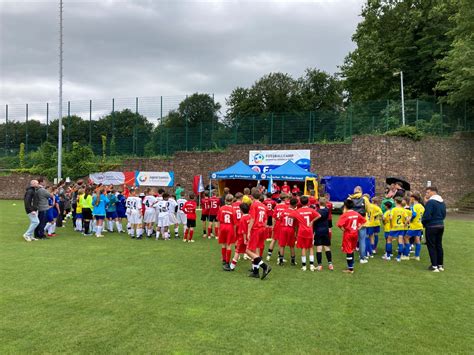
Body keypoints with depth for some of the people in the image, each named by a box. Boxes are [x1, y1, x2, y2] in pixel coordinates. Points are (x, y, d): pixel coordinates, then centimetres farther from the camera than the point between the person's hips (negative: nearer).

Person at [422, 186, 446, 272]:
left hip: (431, 227, -8)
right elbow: (444, 215, 15)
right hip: (441, 226, 8)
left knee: (431, 246, 1)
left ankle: (434, 266, 3)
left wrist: (423, 222, -2)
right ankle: (441, 265, 23)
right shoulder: (442, 202, 9)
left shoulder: (430, 202, -18)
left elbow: (427, 216, -20)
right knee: (439, 245, 16)